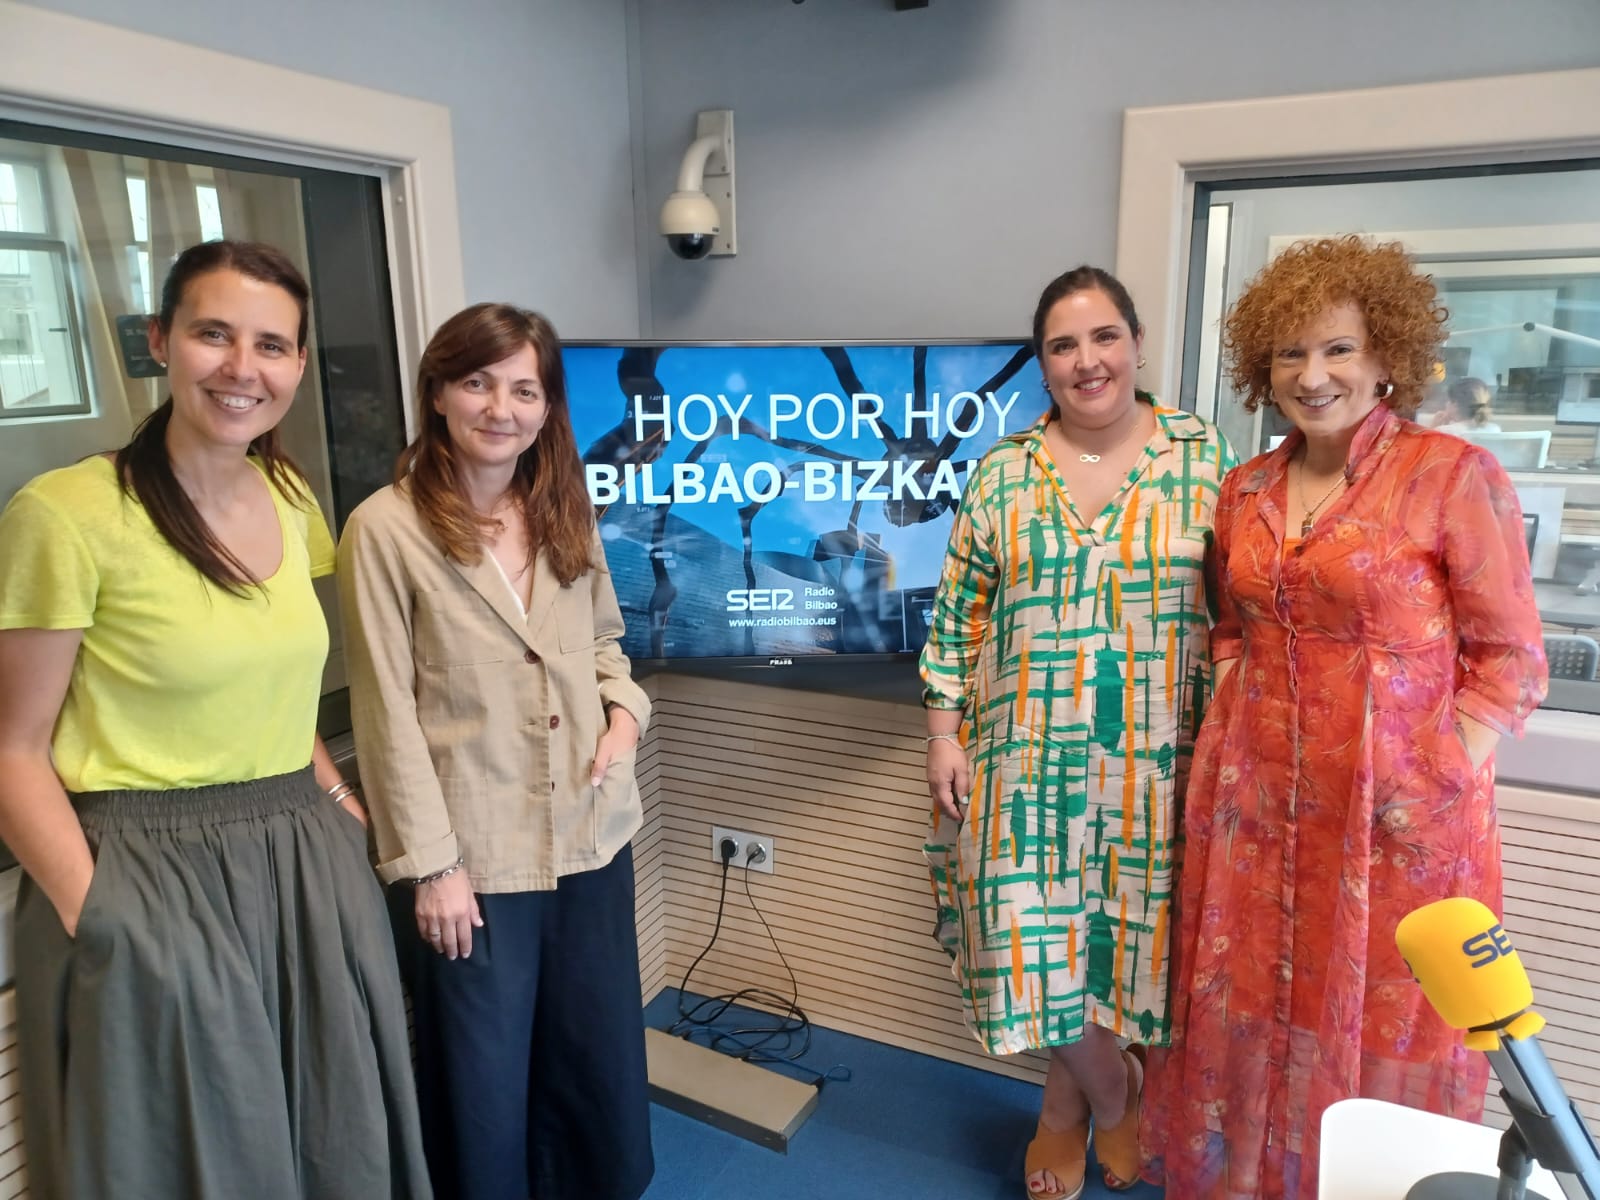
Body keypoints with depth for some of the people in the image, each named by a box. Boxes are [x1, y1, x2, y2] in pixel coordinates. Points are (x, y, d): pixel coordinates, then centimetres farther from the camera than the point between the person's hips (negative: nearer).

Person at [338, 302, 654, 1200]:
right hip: (473, 855, -5)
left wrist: (626, 709, -3)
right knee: (484, 1082, 15)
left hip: (591, 836, 5)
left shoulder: (566, 512, 6)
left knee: (602, 1066, 20)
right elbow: (388, 711, -12)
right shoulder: (387, 528, -12)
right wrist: (427, 863, -11)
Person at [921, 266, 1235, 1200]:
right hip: (1027, 754, 1)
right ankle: (1112, 1088, 34)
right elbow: (960, 612, 4)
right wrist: (945, 733, -1)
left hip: (1153, 763, 0)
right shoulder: (1004, 471, 3)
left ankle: (1068, 1098, 37)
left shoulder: (1203, 457, 1)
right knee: (1034, 934, 4)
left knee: (1125, 926, 9)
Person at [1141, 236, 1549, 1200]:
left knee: (1382, 1032, 10)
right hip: (1253, 802, 5)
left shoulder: (1454, 474, -8)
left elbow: (1512, 660, -5)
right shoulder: (1247, 489, 8)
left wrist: (1435, 777, -11)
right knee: (1251, 1018, 16)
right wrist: (1234, 733, 6)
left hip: (1399, 813, -4)